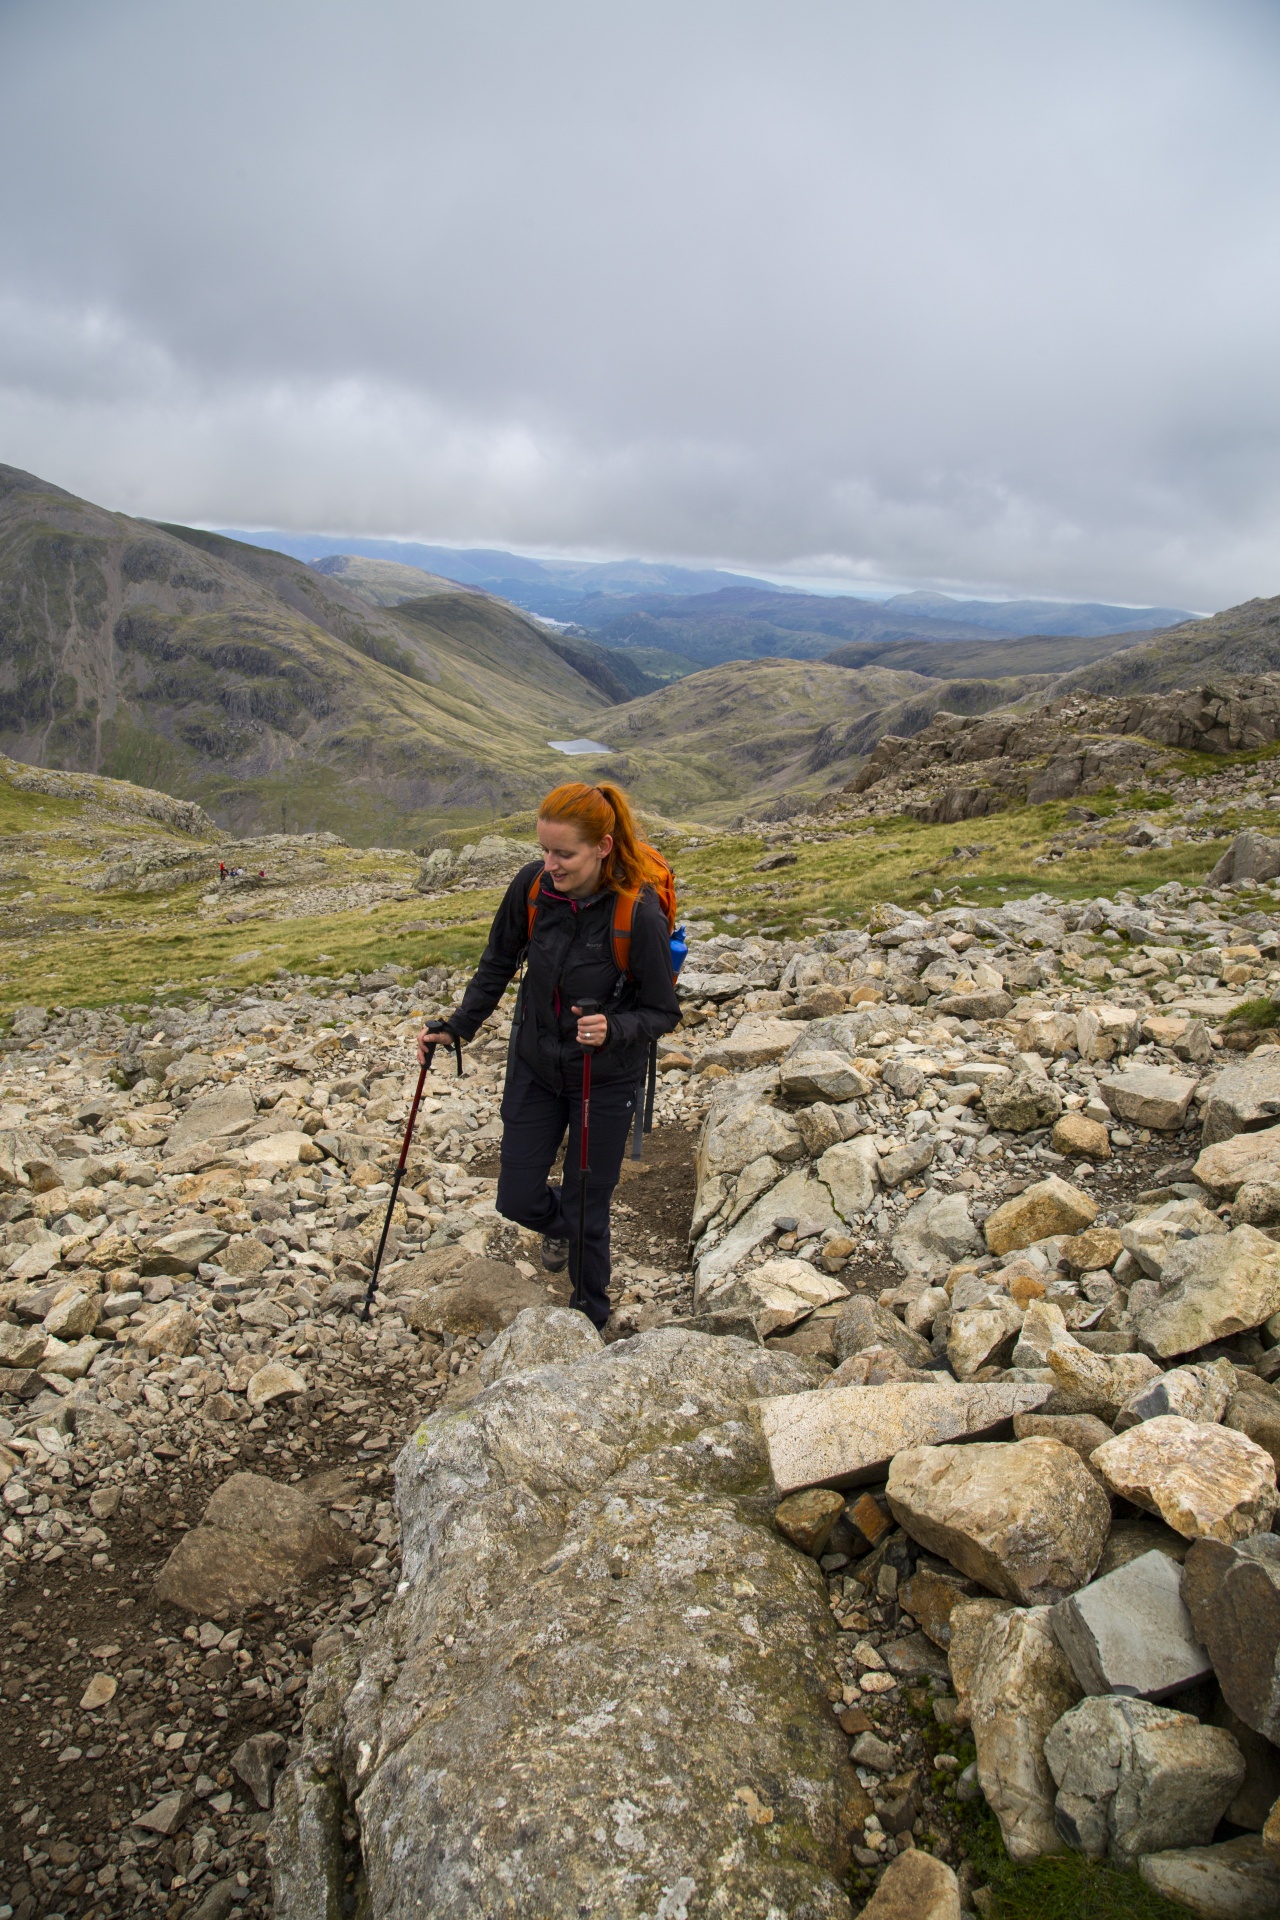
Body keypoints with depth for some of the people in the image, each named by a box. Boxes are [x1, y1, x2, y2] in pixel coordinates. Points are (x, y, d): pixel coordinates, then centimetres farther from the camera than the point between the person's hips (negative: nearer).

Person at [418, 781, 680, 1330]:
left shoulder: (640, 913, -27)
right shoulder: (532, 885, -15)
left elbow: (663, 1013, -16)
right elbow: (498, 965, 3)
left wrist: (613, 1030, -35)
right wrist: (458, 1026, -3)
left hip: (605, 1080, -4)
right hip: (534, 1067, 4)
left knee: (588, 1213, 8)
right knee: (517, 1201, 11)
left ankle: (592, 1319, 35)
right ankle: (559, 1223, 49)